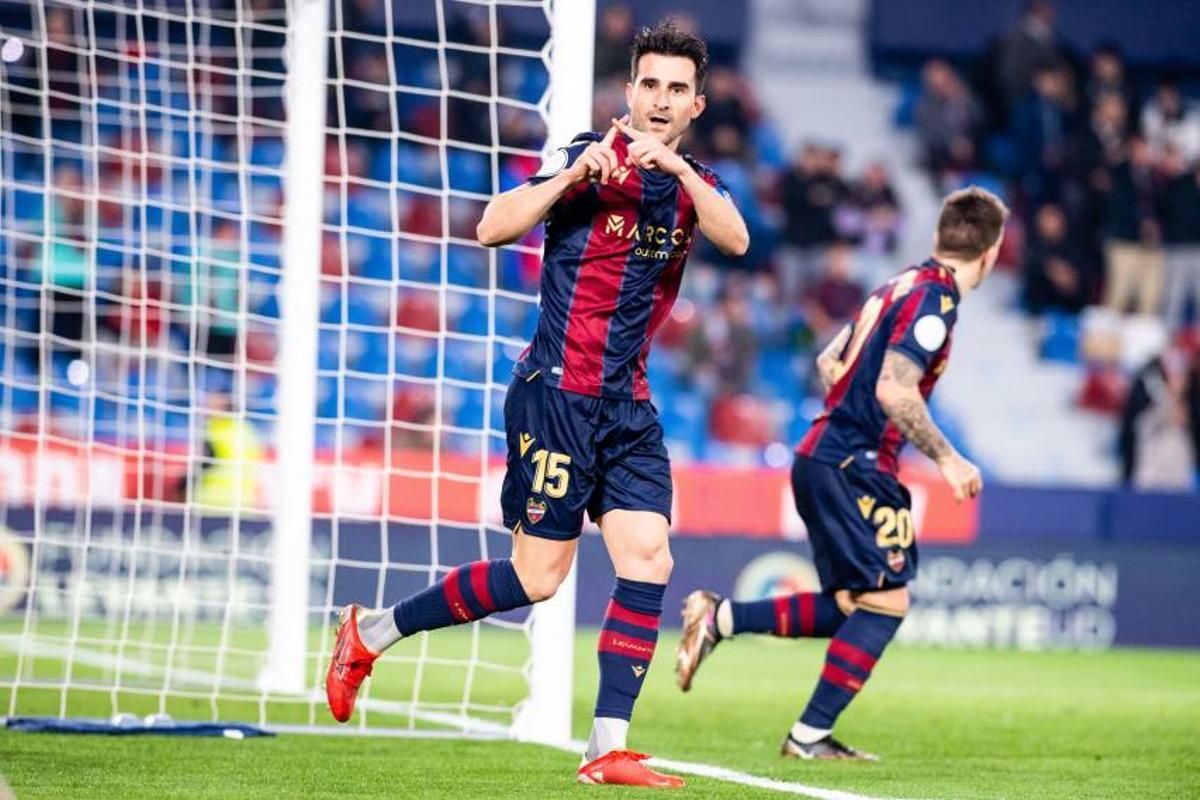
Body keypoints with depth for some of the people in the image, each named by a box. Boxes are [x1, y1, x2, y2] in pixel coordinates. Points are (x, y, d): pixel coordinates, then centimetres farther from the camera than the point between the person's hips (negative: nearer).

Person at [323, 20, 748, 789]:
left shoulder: (693, 183, 11)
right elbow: (494, 227, -16)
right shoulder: (587, 158, -6)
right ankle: (371, 632, 12)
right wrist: (571, 177, -27)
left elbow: (736, 239, -11)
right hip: (558, 394, -6)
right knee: (537, 576, -5)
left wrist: (679, 168, -25)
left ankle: (609, 749, -5)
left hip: (628, 405, 6)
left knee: (648, 561, -7)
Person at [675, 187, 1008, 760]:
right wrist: (947, 459, -16)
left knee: (851, 607, 12)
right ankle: (810, 734, -4)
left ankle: (720, 618, 10)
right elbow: (894, 389, -23)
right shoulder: (934, 299, -13)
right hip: (852, 468, -9)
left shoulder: (900, 287, 15)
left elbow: (829, 362, 22)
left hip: (823, 456, 9)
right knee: (886, 601, -5)